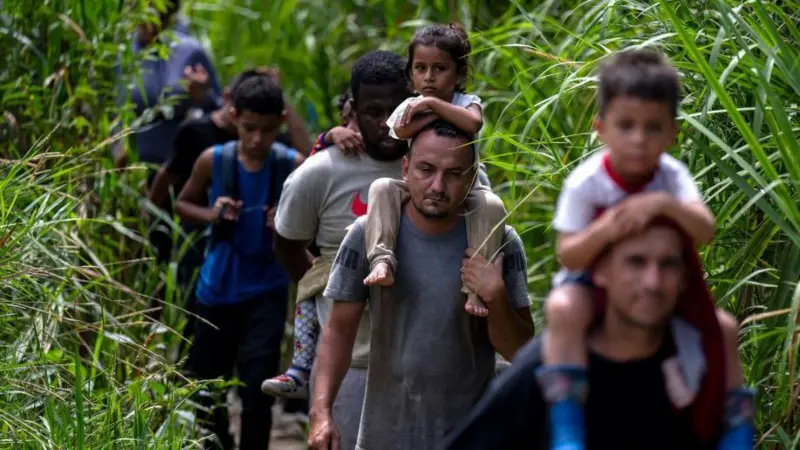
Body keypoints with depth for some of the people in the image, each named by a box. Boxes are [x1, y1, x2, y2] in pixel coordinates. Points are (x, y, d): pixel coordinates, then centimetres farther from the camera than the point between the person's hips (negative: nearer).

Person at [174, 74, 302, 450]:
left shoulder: (292, 166, -11)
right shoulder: (213, 160, -8)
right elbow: (183, 204, 8)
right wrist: (211, 215, -12)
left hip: (266, 291, -2)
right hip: (217, 288, 2)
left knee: (257, 388, -8)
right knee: (208, 384, 14)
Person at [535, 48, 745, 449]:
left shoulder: (671, 175, -14)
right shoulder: (585, 183, -21)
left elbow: (705, 231, -29)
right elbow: (567, 256, -22)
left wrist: (664, 204, -46)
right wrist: (602, 231, -42)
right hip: (591, 281, -3)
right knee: (563, 309, -36)